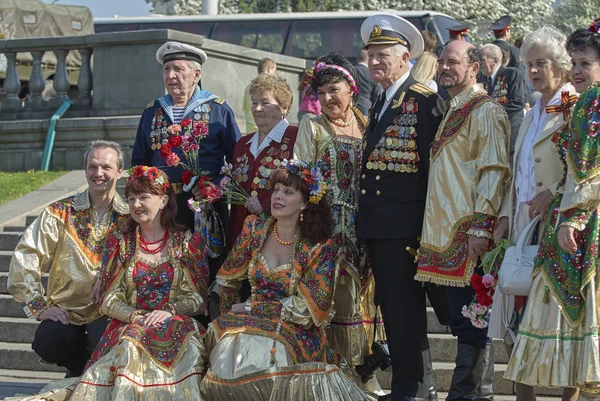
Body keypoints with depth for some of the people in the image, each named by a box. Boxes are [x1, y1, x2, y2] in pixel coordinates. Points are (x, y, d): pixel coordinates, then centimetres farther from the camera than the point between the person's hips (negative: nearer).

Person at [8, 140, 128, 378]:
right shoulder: (60, 214, 3)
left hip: (110, 314, -1)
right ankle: (81, 370, 8)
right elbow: (24, 260, -1)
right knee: (46, 342, -29)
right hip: (66, 312, 1)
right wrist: (40, 307, -7)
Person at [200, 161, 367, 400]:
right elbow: (228, 279, 16)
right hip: (249, 321, 4)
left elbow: (308, 307, -12)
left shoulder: (319, 247, -8)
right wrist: (228, 317, 10)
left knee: (258, 357, -33)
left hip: (295, 331, -3)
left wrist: (251, 308, -10)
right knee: (227, 352, -29)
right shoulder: (254, 229, 3)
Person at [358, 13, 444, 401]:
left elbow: (433, 164, -13)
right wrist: (365, 217, 15)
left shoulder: (424, 100, -10)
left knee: (404, 306, -5)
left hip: (405, 224, -9)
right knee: (392, 305, 13)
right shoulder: (381, 104, 18)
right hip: (376, 224, 9)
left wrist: (428, 221, -14)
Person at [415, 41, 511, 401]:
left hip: (469, 233, -9)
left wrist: (480, 226, -21)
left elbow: (495, 171, -15)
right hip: (447, 231, 9)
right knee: (460, 316, 12)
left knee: (470, 320, -7)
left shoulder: (485, 111, -8)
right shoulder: (453, 111, 20)